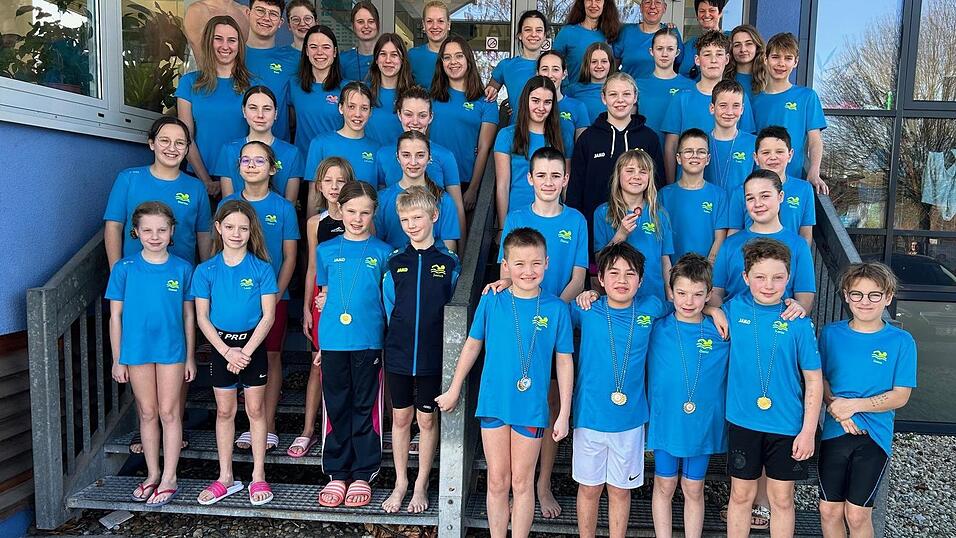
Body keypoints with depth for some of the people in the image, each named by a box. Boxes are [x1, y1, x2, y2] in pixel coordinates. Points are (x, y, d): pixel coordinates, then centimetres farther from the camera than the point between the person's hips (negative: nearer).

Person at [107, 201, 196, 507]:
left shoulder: (182, 269, -4)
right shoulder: (124, 269, -3)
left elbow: (188, 315, 2)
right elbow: (115, 316, 1)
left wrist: (190, 357, 4)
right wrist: (117, 359, 1)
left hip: (171, 350, -1)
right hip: (136, 352, 1)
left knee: (169, 413, 5)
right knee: (147, 413, 13)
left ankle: (169, 478, 16)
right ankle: (152, 474, 27)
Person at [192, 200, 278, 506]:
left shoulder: (261, 269, -7)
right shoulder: (206, 270, -3)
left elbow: (268, 315, -8)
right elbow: (202, 317, -4)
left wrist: (246, 351, -14)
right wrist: (227, 351, -13)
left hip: (253, 345, -1)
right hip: (222, 346, 2)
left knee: (255, 409, 6)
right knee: (224, 411, 11)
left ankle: (258, 476, 19)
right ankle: (225, 477, 23)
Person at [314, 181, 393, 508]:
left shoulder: (382, 252, 3)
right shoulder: (326, 250, 7)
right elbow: (324, 296, 13)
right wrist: (320, 343, 10)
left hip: (368, 340, -1)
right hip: (333, 340, 2)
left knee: (365, 406, 6)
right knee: (336, 406, 9)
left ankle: (362, 474, 18)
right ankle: (337, 473, 21)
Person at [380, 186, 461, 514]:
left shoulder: (448, 264, -3)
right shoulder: (395, 264, 3)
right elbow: (389, 308, 11)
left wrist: (431, 340, 0)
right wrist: (399, 339, 7)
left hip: (432, 357, -2)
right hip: (398, 355, 2)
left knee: (427, 419, 9)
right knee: (401, 417, 12)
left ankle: (421, 485, 25)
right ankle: (400, 483, 28)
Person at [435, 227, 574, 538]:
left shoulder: (556, 309, -7)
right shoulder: (491, 301, -4)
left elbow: (564, 363, -2)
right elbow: (473, 344, 8)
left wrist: (564, 415, -2)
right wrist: (454, 389, 13)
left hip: (532, 408, -1)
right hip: (494, 404, 1)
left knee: (522, 483, 11)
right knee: (497, 481, 12)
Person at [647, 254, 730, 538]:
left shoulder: (721, 330, -6)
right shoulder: (656, 328, -7)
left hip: (703, 425, 0)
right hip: (665, 422, 0)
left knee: (693, 490, 15)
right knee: (664, 486, 14)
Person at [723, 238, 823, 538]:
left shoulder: (798, 322, -12)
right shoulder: (734, 309, -6)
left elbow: (814, 380, -8)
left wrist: (808, 431, -9)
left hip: (787, 425, -1)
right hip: (743, 421, 2)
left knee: (782, 498, 13)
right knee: (741, 494, 15)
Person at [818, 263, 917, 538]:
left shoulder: (901, 341, -5)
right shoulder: (831, 333, 0)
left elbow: (900, 396, -7)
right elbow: (819, 379, 3)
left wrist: (852, 405, -17)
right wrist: (835, 406, -16)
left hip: (875, 435, -2)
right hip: (834, 432, 2)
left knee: (857, 515, 6)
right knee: (829, 510, 9)